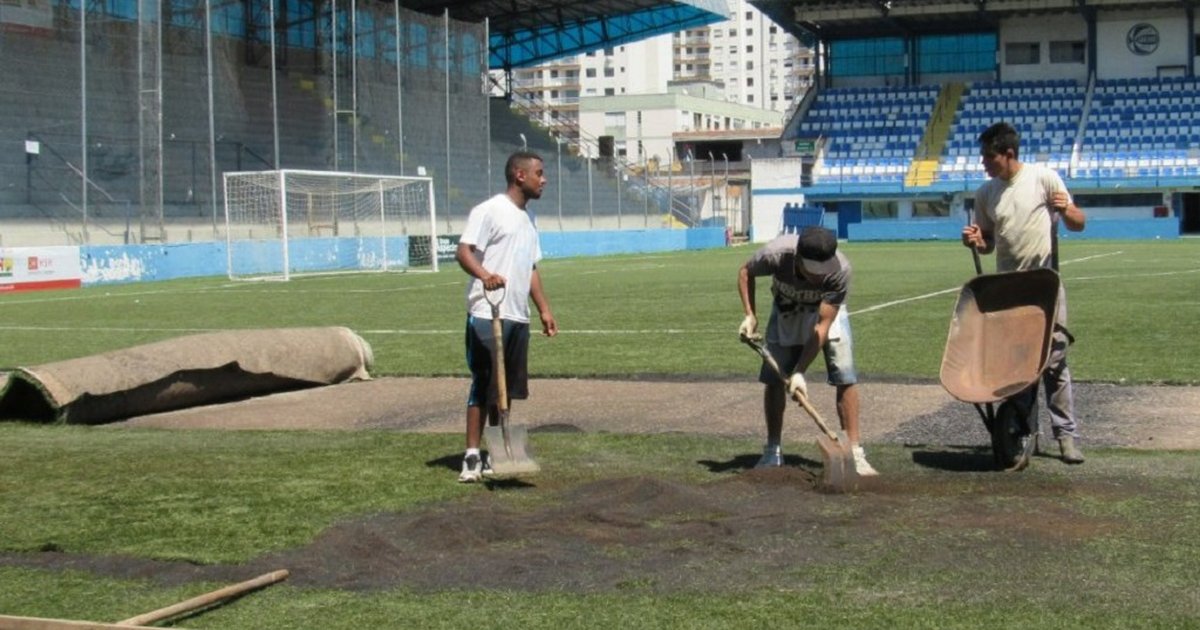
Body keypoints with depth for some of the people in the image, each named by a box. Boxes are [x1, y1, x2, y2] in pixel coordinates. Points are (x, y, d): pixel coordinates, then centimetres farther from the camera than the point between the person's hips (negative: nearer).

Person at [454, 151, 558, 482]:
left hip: (518, 318, 8)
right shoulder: (489, 211, -6)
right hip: (487, 315, -8)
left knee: (507, 388, 10)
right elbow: (463, 251, -15)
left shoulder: (526, 220, 20)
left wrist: (544, 309, 18)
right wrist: (484, 274, -33)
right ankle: (472, 457, -1)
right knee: (483, 384, -6)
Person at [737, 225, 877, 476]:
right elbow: (746, 272, -11)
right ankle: (772, 452, 13)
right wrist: (750, 315, -19)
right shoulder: (776, 254, -36)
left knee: (845, 377, -14)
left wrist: (800, 371, -37)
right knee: (773, 377, -2)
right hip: (786, 311, 1)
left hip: (827, 311, -1)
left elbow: (823, 325, -34)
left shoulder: (840, 270, -38)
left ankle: (855, 454, -8)